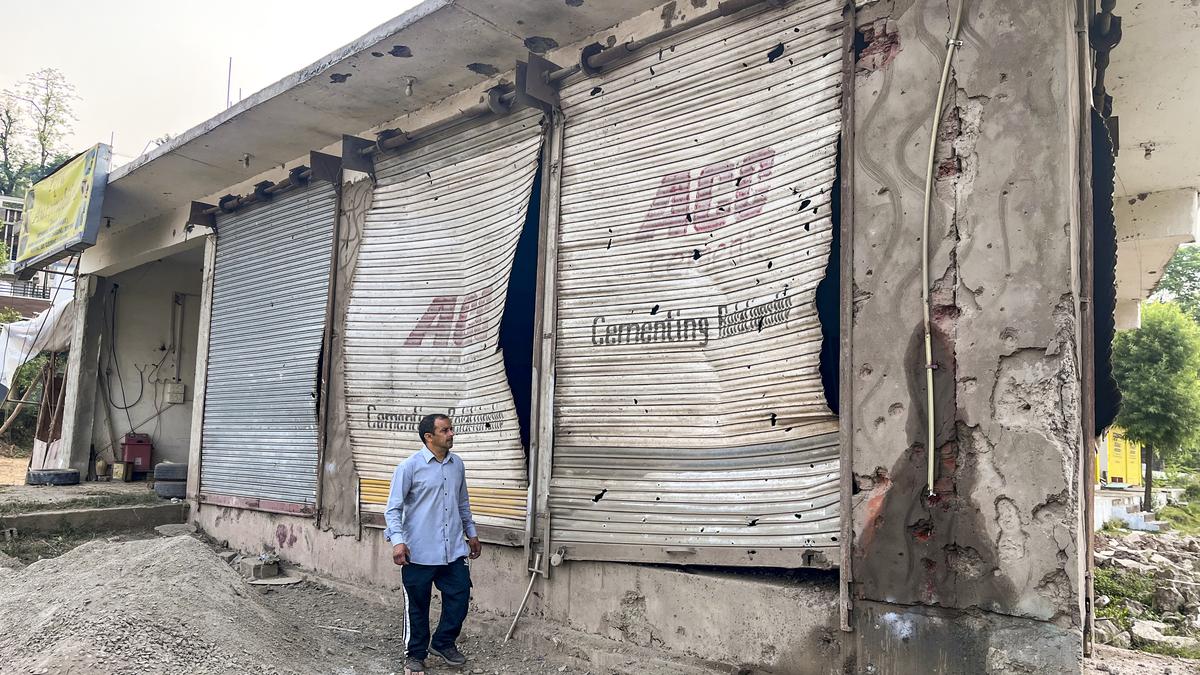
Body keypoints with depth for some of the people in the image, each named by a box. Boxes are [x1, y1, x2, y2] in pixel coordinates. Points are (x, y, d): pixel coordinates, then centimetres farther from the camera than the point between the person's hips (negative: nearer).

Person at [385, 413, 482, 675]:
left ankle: (443, 643, 29)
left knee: (459, 598, 6)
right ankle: (416, 654, 27)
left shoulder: (457, 464, 8)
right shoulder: (409, 467, -9)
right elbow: (394, 508, -9)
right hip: (419, 552, -5)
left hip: (454, 549, 5)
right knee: (417, 605, 8)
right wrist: (398, 541, -20)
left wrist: (471, 533, 23)